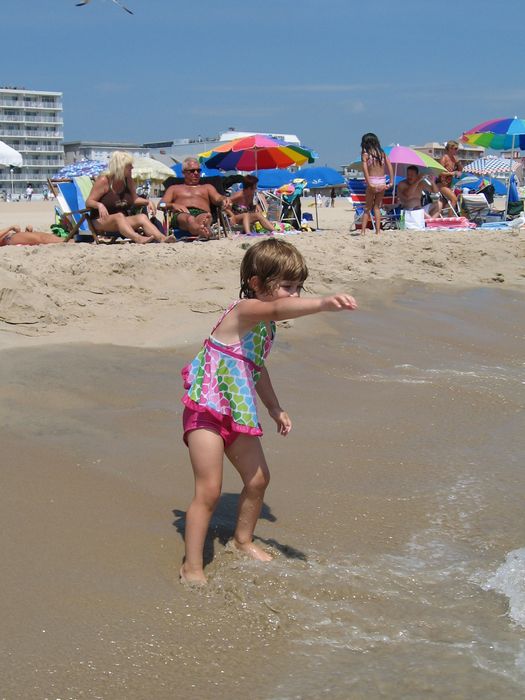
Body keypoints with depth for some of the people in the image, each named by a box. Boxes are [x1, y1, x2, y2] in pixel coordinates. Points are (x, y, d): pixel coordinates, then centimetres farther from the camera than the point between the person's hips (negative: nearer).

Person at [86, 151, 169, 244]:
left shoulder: (128, 181, 10)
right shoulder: (104, 180, -8)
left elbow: (134, 199, 22)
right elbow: (88, 202, -11)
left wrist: (148, 201, 2)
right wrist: (99, 205, -34)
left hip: (123, 222, 6)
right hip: (101, 221, -6)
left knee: (142, 217, -22)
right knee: (119, 216, -37)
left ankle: (162, 238, -49)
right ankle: (137, 238, -65)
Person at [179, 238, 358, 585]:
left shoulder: (264, 324, 11)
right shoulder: (244, 310, -19)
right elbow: (279, 309, -43)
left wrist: (275, 408, 25)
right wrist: (323, 304, -58)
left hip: (237, 412, 9)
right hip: (207, 407, -9)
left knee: (258, 479, 16)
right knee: (209, 490, -10)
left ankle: (243, 541, 39)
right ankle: (192, 567, 2)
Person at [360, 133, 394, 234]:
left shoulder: (365, 154, -2)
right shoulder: (382, 153, 8)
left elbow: (365, 169, -16)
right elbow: (390, 167, 1)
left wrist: (369, 184, -20)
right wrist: (391, 182, 0)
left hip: (372, 182, -3)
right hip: (382, 182, 3)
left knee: (367, 208, 7)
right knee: (377, 207, 13)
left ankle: (363, 231, 2)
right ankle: (378, 231, 7)